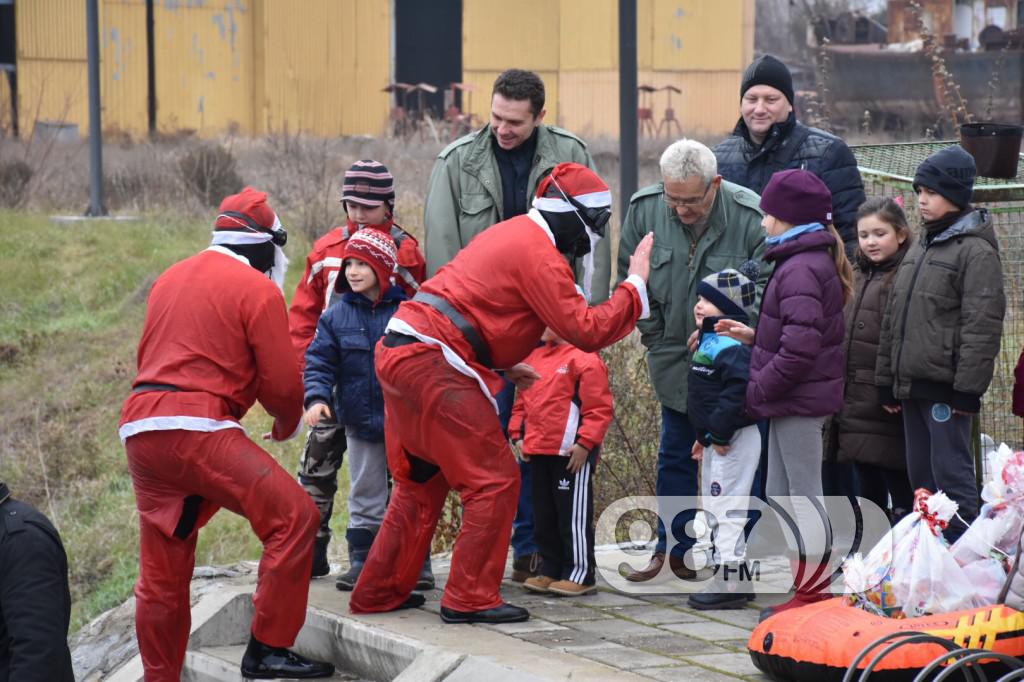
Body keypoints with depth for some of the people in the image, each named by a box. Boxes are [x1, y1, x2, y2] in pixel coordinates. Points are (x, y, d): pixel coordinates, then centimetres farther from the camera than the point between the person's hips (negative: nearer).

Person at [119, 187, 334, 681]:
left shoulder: (170, 279, 21)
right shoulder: (258, 290, -1)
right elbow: (283, 381, -3)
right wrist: (288, 425, 16)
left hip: (140, 428, 8)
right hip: (197, 428, -8)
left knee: (162, 573, 15)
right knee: (294, 516, -8)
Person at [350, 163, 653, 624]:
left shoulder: (512, 233, 20)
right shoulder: (539, 254, -11)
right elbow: (586, 330, -16)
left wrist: (501, 365, 20)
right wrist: (635, 285, -6)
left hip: (397, 353, 10)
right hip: (433, 362, -10)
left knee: (422, 480, 20)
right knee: (495, 479, -4)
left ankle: (377, 593, 24)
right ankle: (471, 598, -3)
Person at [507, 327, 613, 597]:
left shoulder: (584, 359, -11)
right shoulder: (534, 357, 13)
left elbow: (599, 408, -14)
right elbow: (523, 400, 21)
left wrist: (584, 443, -18)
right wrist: (519, 435, 12)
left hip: (571, 453, -8)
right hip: (537, 452, 8)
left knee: (574, 514, -3)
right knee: (544, 514, 13)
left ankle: (580, 573, 3)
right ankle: (550, 569, 22)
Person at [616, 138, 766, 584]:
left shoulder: (751, 218, -22)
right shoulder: (644, 209, -10)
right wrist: (656, 337, 2)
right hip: (675, 358, 4)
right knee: (675, 455, 13)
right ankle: (673, 546, 25)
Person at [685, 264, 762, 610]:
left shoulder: (729, 343, -20)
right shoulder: (710, 340, 15)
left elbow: (738, 388, -31)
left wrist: (719, 433, -26)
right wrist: (704, 436, 23)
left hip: (733, 442, -12)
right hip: (716, 440, 12)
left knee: (727, 511, -8)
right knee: (717, 510, 18)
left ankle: (729, 585, -5)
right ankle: (736, 581, 26)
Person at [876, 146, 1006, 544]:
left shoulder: (975, 250, -9)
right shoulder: (921, 247, 18)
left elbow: (982, 325, -15)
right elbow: (894, 317, 22)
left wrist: (967, 388, -19)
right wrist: (887, 381, 18)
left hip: (945, 387, -9)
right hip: (912, 384, 9)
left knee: (951, 474, -8)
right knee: (921, 477, 12)